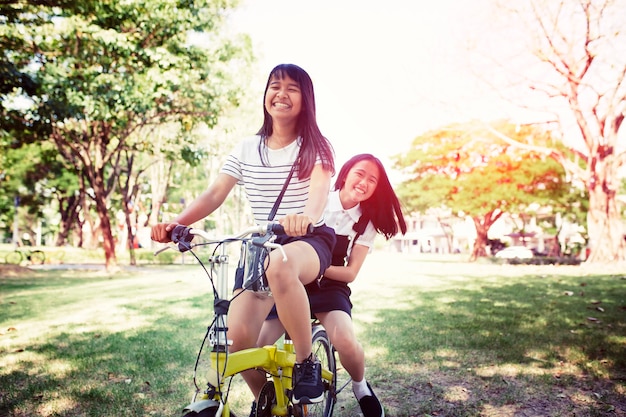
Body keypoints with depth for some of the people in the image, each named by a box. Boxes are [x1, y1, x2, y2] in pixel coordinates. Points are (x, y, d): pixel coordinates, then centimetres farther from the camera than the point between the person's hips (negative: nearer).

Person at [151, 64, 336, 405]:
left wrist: (306, 217, -47)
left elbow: (320, 189, -23)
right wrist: (176, 223, -21)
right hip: (262, 247, 4)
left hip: (310, 241, -3)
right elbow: (214, 194, -2)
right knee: (236, 338, -15)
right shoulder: (246, 150, 7)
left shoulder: (315, 147, -3)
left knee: (279, 265, -42)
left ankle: (306, 363, -19)